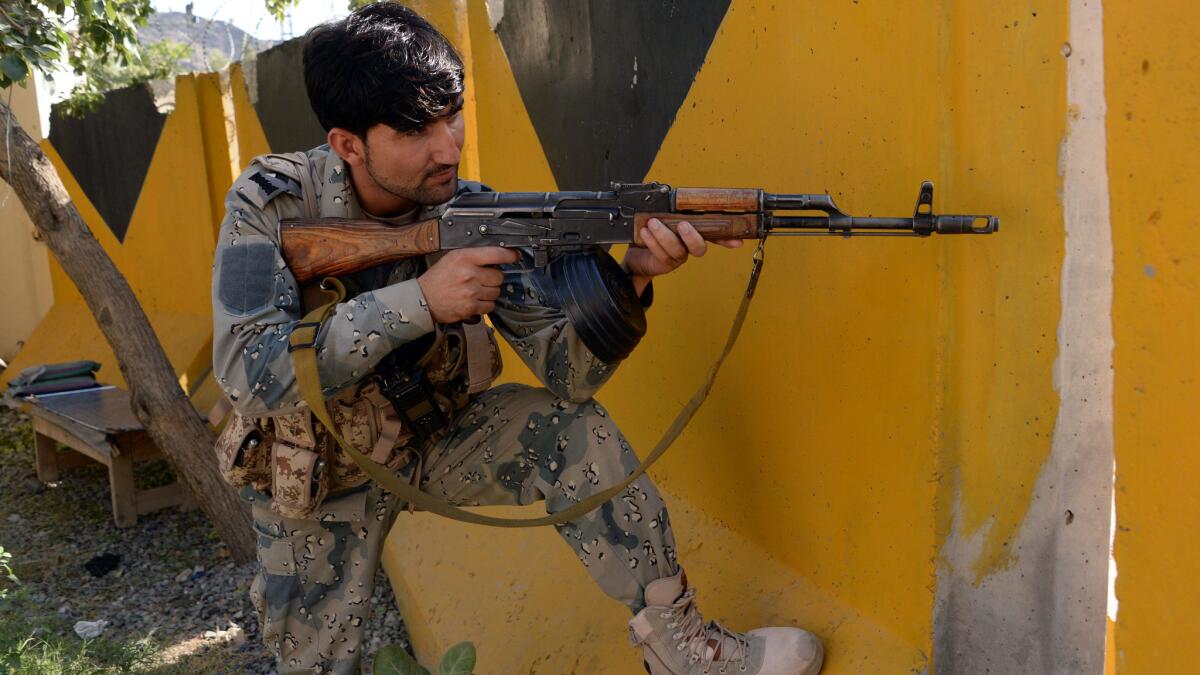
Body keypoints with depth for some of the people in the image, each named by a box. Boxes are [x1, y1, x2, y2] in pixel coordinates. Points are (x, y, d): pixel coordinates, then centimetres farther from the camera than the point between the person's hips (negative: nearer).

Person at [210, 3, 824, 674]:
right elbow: (247, 373, -33)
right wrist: (417, 301, -40)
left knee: (570, 429, -21)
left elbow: (565, 373, -22)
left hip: (436, 439, 1)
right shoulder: (274, 202, -22)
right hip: (317, 475, -1)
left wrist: (628, 279, -42)